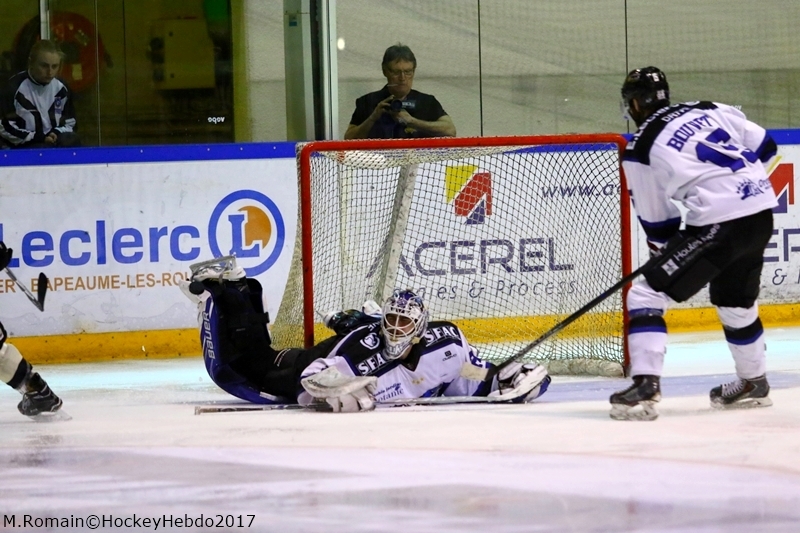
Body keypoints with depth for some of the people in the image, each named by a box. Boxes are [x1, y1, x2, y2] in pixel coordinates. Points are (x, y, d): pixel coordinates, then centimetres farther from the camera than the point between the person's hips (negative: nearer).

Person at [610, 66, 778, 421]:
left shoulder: (640, 151, -1)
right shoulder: (708, 110, 13)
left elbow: (657, 222, 7)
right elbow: (764, 146, 16)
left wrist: (664, 249, 26)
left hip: (719, 224, -7)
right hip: (762, 215, 7)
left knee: (647, 295, -2)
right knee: (735, 302, 30)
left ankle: (646, 386, -14)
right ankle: (754, 384, 45)